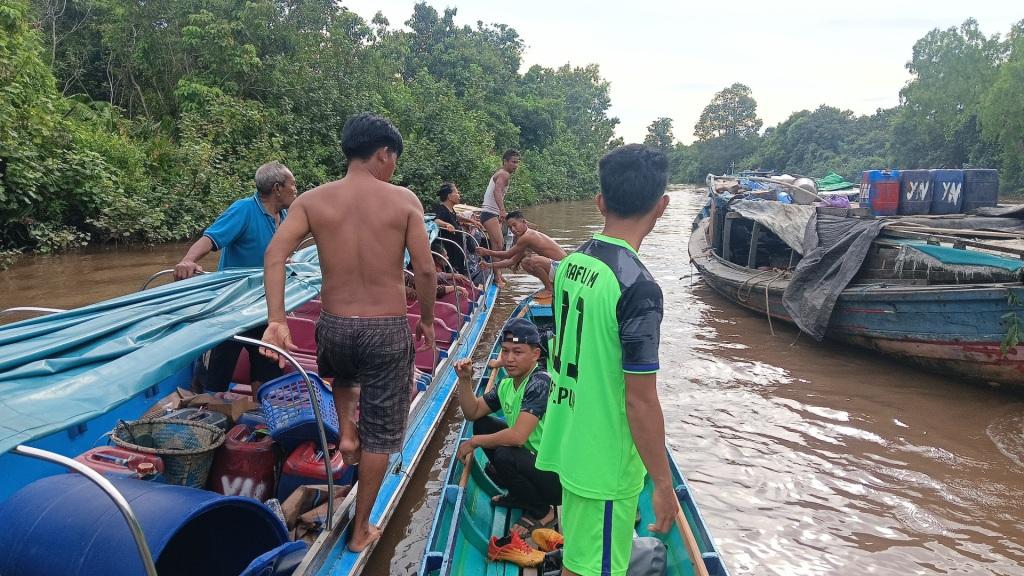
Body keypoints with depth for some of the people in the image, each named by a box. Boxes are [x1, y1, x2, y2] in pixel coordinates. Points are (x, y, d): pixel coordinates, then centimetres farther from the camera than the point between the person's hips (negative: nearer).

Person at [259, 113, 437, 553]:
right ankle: (361, 531, 25)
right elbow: (425, 270, -8)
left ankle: (346, 433, 26)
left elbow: (275, 254, -12)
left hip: (335, 327, 3)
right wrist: (426, 320, 6)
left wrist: (276, 320, -15)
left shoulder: (313, 200, 0)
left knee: (342, 372, 42)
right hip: (388, 331, -2)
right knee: (379, 435, 14)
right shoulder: (403, 200, -6)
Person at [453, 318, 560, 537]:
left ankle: (542, 512, -2)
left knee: (504, 456, -32)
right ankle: (520, 494, 19)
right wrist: (465, 380, -8)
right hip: (535, 459, 9)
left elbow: (518, 436, -32)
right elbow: (473, 412, 10)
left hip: (560, 478, -9)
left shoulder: (540, 383, -24)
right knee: (483, 425, 7)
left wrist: (474, 442, -17)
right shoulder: (507, 384, 4)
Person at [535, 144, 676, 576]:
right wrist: (662, 484, -13)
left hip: (567, 442, 7)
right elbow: (641, 402, -21)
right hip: (605, 460, -7)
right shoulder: (638, 286, -24)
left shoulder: (570, 264, -2)